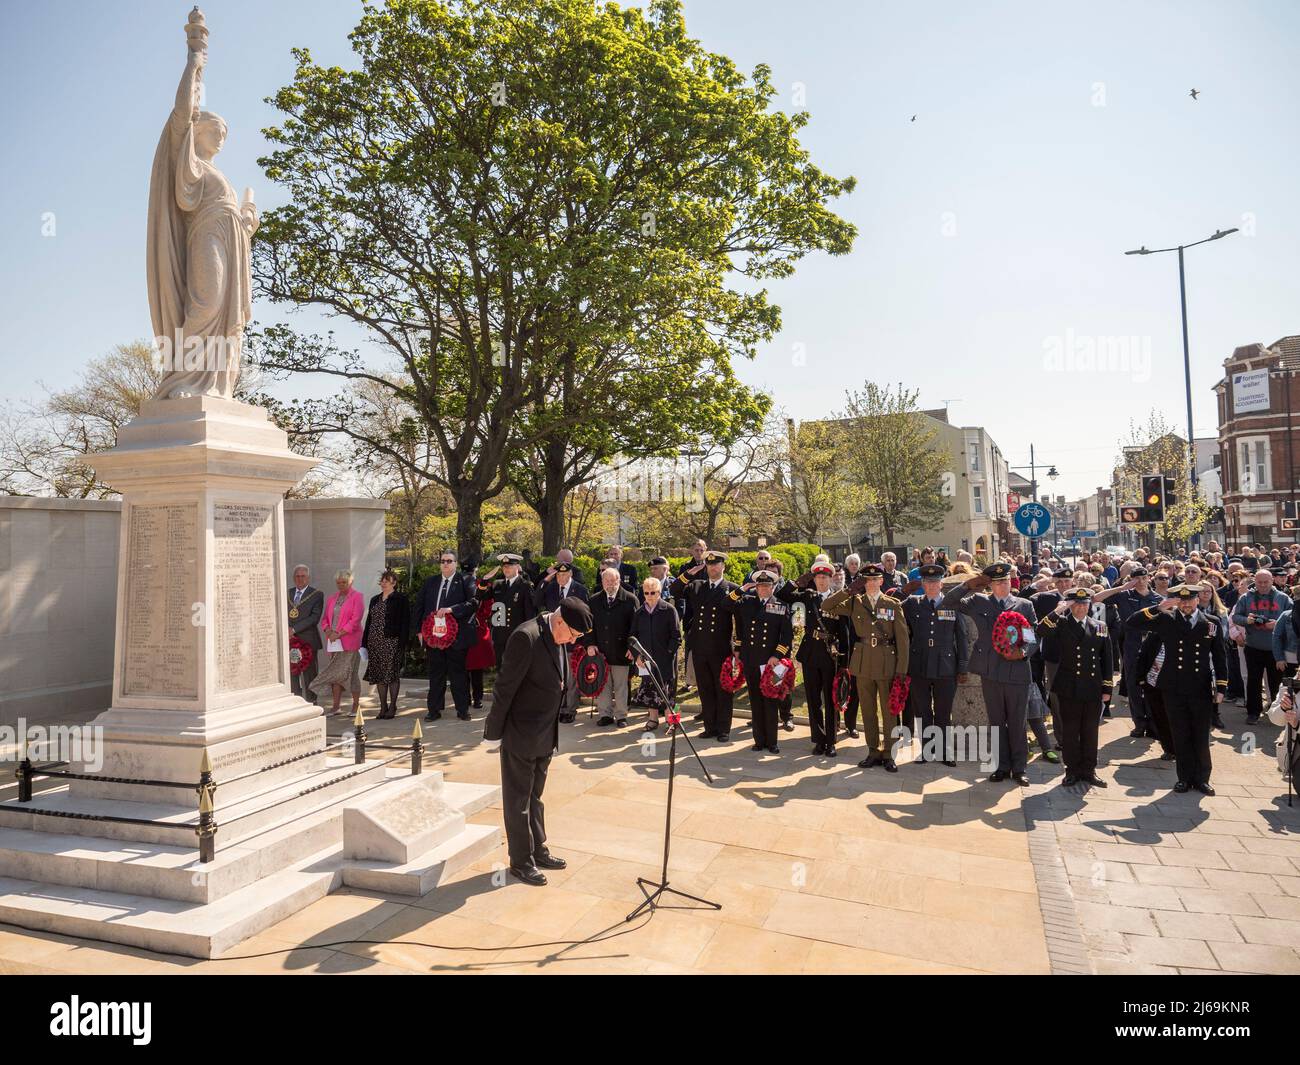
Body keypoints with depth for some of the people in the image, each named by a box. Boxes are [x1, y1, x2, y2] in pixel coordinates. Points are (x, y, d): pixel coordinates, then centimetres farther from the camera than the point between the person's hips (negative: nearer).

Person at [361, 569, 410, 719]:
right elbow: (369, 622, 17)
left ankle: (392, 707, 6)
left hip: (392, 643, -6)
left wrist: (402, 644, -15)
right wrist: (365, 643, 11)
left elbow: (405, 623, -8)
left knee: (392, 675, -3)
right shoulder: (375, 600, 17)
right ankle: (383, 707, 16)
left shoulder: (400, 600, -3)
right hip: (375, 642, 6)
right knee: (379, 676, 8)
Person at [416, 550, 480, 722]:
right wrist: (419, 630, 8)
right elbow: (419, 606, 15)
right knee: (435, 674, 10)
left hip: (456, 635, -4)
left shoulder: (465, 580, -1)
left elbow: (473, 602, -14)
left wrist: (451, 609, -23)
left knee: (458, 673, 4)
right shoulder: (430, 582, 12)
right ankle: (434, 709, 17)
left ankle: (463, 709, 13)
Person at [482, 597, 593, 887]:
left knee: (534, 796, 21)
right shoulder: (526, 637, -24)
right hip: (520, 734, -8)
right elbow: (505, 687, -20)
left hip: (545, 735, 8)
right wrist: (494, 732, -15)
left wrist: (552, 729, 14)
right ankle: (520, 862, 19)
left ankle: (538, 851, 34)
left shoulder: (559, 638, 3)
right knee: (518, 799, 7)